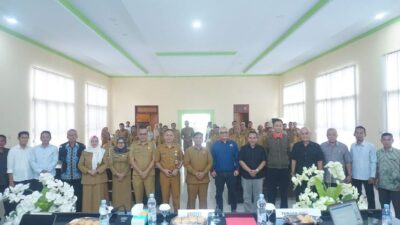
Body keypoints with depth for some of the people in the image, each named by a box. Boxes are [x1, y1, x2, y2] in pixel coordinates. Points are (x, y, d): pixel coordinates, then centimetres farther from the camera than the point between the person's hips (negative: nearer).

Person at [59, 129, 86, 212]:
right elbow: (60, 159, 2)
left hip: (78, 176, -1)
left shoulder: (82, 146, -1)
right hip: (65, 176, 2)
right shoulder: (62, 147, 4)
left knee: (78, 196, 4)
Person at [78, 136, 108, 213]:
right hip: (88, 178, 0)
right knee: (88, 197, 1)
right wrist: (88, 171, -11)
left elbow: (105, 164, 0)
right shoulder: (85, 152, 5)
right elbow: (80, 165, 3)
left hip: (100, 178, 0)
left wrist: (97, 170, -13)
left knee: (99, 197, 0)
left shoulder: (102, 152, 5)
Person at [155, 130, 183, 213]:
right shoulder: (159, 147, -1)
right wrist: (164, 170, -11)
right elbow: (157, 162, 3)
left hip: (175, 175, 1)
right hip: (164, 175, -1)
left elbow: (181, 160, 8)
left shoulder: (177, 147, 2)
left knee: (176, 195, 6)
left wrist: (177, 169, -7)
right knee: (165, 196, 8)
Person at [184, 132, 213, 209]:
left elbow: (210, 163, 2)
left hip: (204, 179, 2)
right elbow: (186, 164, -7)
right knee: (191, 199, 4)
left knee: (203, 199, 11)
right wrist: (195, 173, -15)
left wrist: (204, 173, -12)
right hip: (192, 179, -2)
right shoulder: (188, 150, -1)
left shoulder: (206, 150, 6)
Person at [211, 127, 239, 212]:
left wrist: (237, 169, -6)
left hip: (231, 172, 0)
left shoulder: (233, 144, -1)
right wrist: (212, 170, -9)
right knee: (219, 193, 11)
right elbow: (212, 159, -2)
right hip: (219, 173, 0)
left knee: (232, 192, 12)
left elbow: (237, 157, 0)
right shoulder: (215, 145, -2)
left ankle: (234, 210, 28)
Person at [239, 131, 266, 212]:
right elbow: (241, 161, -5)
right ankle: (248, 213, 18)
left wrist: (257, 170, -13)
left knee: (258, 196, 7)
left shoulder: (261, 149, 4)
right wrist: (249, 170, -16)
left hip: (258, 175, 1)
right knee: (247, 197, 7)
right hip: (246, 175, -1)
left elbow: (264, 161, 1)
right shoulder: (243, 148, 0)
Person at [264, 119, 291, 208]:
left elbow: (289, 152, 9)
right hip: (271, 169, -1)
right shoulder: (268, 139, 0)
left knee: (284, 192, 11)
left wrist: (287, 162, 6)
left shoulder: (286, 138, 3)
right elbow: (265, 153, 5)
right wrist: (270, 162, 3)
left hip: (284, 168, 1)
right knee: (271, 193, 7)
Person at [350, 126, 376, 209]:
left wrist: (372, 176, -10)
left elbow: (373, 162, -8)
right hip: (355, 177, 3)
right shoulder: (352, 146, 1)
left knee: (370, 197, 11)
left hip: (367, 177, -3)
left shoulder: (370, 146, -9)